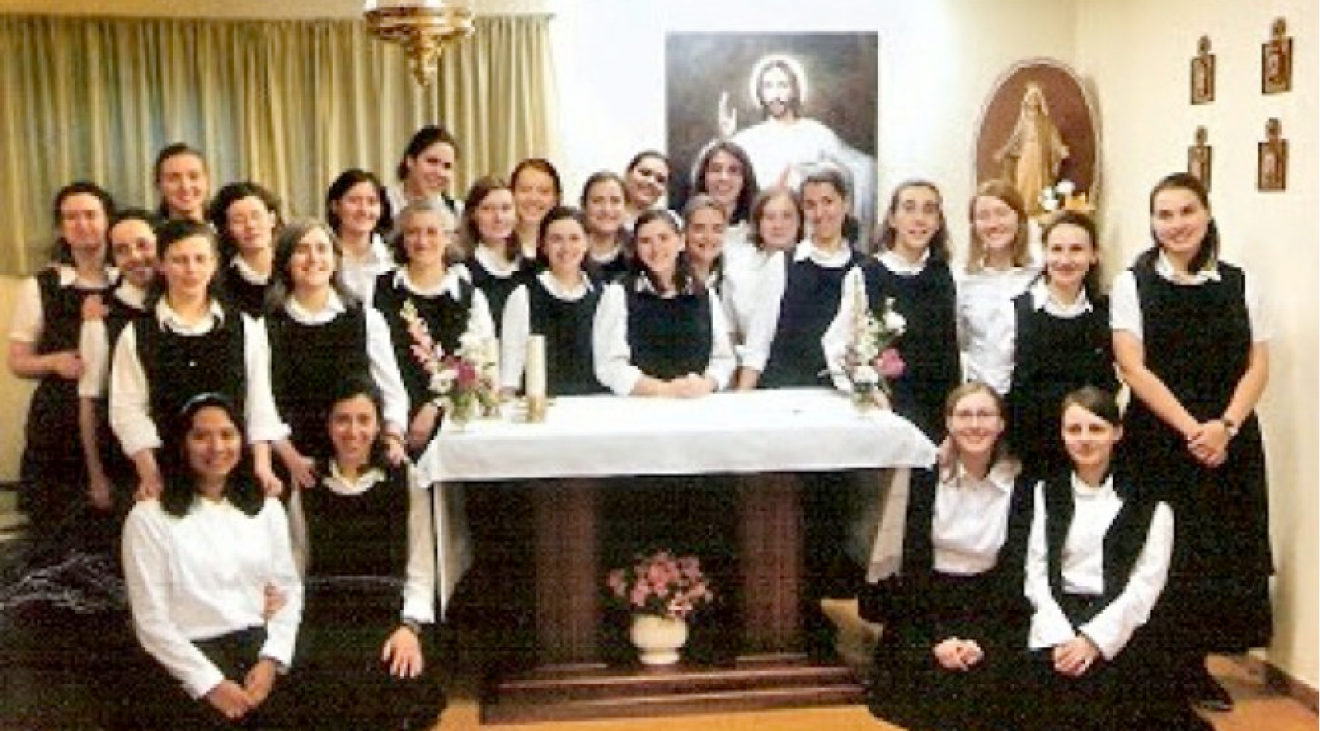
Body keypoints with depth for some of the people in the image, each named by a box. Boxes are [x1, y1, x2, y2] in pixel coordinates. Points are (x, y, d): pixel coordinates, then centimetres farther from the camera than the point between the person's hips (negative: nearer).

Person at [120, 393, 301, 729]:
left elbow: (289, 589, 9)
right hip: (188, 664, -2)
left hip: (260, 653, 3)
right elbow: (151, 620, -3)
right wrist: (210, 683, -10)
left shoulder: (267, 508, 13)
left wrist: (271, 660, -6)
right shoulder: (149, 517, 1)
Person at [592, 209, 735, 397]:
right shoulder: (617, 295, 2)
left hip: (697, 406, 3)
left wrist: (706, 384, -10)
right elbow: (610, 366, -7)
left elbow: (723, 358, 11)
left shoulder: (706, 297, 14)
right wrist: (664, 390, -17)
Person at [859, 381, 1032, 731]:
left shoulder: (1019, 484, -3)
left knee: (988, 680, -19)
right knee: (924, 676, -21)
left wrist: (983, 639, -15)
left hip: (991, 605, 1)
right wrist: (937, 637, -16)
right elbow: (912, 565, -5)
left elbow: (1013, 571, -2)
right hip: (926, 602, -1)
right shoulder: (925, 477, -5)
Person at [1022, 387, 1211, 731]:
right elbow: (1037, 574, 5)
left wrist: (1093, 638, -15)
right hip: (1060, 618, 2)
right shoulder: (1047, 493, 14)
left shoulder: (1147, 500, 6)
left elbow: (1147, 582, -3)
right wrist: (1061, 636, -12)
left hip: (1123, 622, -2)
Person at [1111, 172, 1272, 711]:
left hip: (1229, 441, 3)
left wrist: (1224, 426, -13)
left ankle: (1194, 666, 18)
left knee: (1220, 552, 4)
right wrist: (1190, 429, -16)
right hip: (1158, 439, -2)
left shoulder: (1240, 284, 7)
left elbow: (1258, 365, 3)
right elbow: (1133, 368, -8)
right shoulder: (1132, 284, 0)